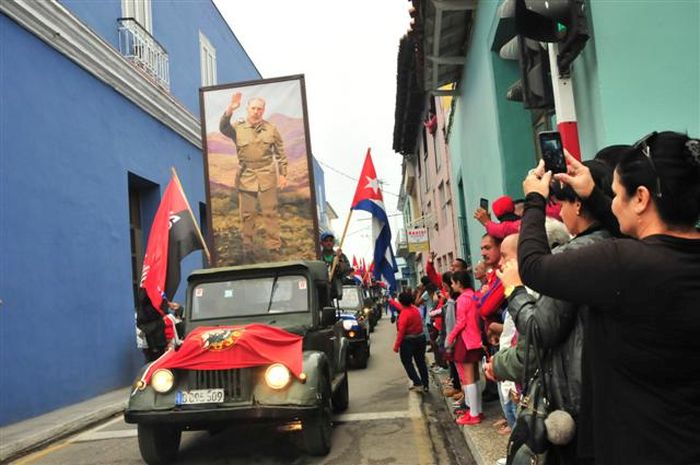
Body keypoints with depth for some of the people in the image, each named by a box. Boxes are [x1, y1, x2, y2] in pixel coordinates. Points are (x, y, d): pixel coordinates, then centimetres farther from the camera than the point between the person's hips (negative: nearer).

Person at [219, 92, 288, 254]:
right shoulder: (238, 128, 2)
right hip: (246, 177, 0)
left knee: (270, 212, 4)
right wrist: (230, 109, -30)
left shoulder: (271, 129, 4)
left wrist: (283, 174, 5)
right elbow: (223, 128, -18)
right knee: (247, 213, 6)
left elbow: (280, 153, 8)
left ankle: (274, 245, 13)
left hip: (267, 177, 0)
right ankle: (247, 245, 18)